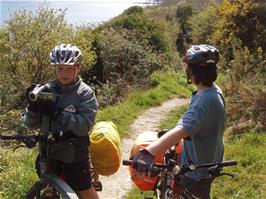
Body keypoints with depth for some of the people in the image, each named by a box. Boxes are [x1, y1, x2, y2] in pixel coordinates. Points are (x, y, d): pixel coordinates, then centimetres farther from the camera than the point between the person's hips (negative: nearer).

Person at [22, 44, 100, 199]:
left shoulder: (85, 93, -11)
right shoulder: (47, 90, -1)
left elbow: (84, 125, -23)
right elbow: (31, 123, 0)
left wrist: (56, 112, -29)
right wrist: (33, 105, -20)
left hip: (74, 155, -4)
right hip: (49, 152, 4)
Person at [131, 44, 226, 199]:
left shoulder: (205, 100, -34)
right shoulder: (214, 91, -2)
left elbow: (183, 130, -51)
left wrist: (148, 152, -64)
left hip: (198, 170, -9)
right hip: (207, 160, 10)